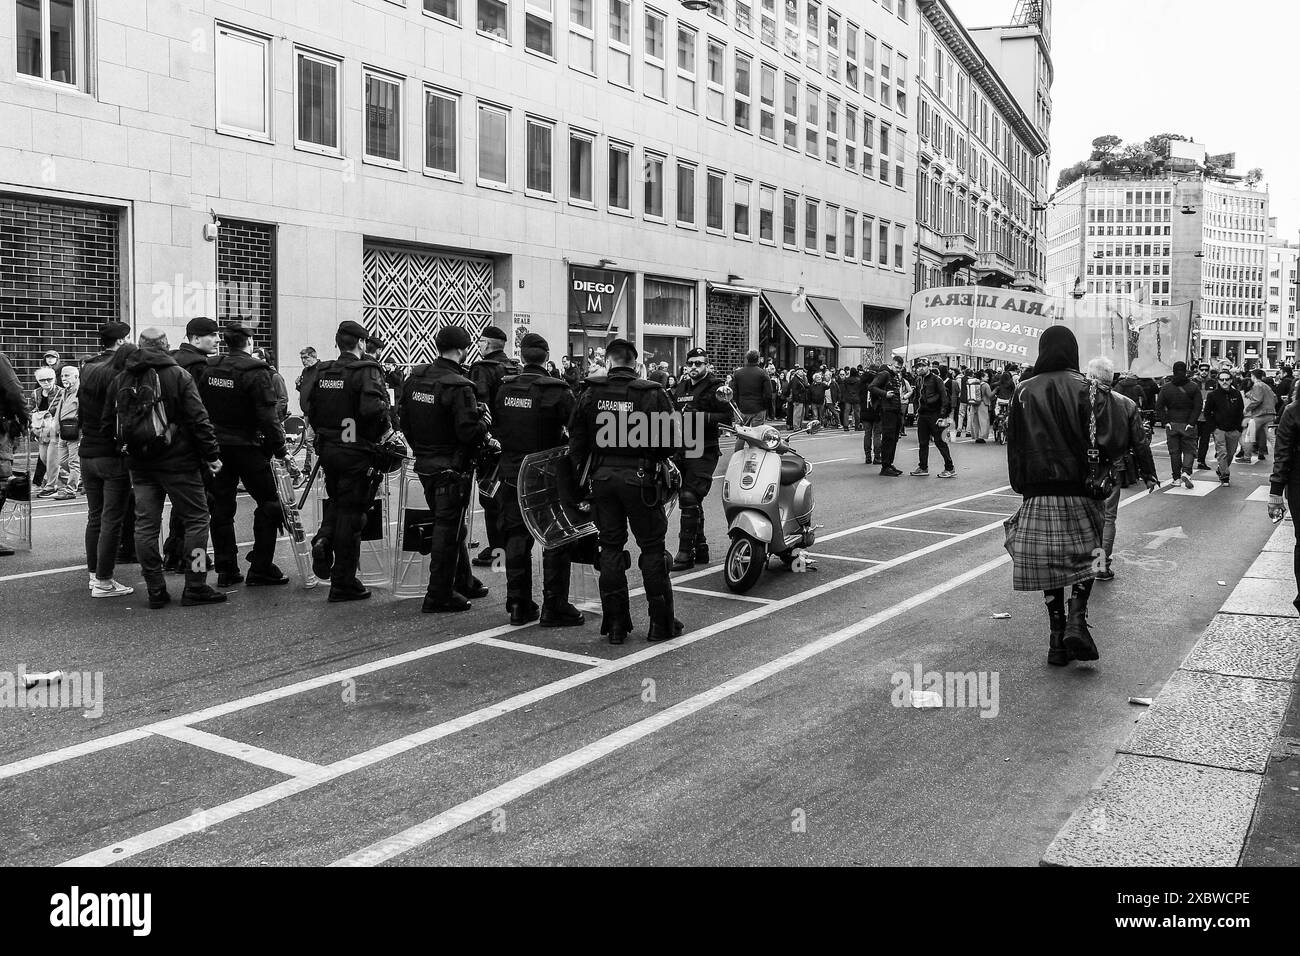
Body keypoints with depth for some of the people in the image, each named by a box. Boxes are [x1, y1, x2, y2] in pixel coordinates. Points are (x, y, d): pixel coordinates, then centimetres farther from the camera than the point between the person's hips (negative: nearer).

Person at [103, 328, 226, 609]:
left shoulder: (120, 380, 8)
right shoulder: (178, 375, -6)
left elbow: (108, 423, 9)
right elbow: (198, 419, -11)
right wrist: (211, 454, -7)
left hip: (139, 464, 5)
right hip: (178, 460, -5)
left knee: (146, 525, 8)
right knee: (196, 519, 3)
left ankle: (156, 591, 11)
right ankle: (195, 588, 0)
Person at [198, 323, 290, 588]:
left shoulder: (208, 369, 5)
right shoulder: (255, 371, -12)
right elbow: (268, 416, -16)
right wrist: (280, 450, -10)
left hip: (215, 447, 6)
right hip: (247, 447, -6)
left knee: (222, 507, 11)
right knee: (269, 502, 4)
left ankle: (226, 570, 15)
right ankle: (260, 569, 2)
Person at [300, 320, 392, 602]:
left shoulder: (319, 372, 6)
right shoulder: (366, 371, -13)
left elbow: (308, 407, 6)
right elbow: (374, 408, -26)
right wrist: (380, 433, -8)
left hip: (326, 449, 6)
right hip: (356, 452, -5)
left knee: (336, 500, 28)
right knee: (350, 512, 2)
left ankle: (324, 538, 0)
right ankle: (343, 583, 9)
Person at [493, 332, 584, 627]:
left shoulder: (503, 389, 0)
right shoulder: (557, 391, -14)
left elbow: (495, 428, 8)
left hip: (512, 473, 4)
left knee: (517, 537, 13)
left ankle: (518, 605, 18)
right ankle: (554, 607, 6)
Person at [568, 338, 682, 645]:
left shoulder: (590, 395, 2)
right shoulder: (653, 394, -7)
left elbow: (576, 440, 3)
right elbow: (672, 443, -8)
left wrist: (583, 474, 13)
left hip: (602, 478, 3)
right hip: (640, 478, -3)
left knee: (610, 547, 11)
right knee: (652, 547, 7)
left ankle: (615, 624, 14)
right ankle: (661, 623, 11)